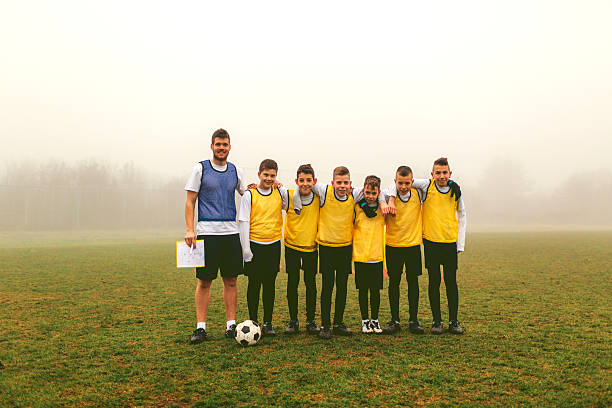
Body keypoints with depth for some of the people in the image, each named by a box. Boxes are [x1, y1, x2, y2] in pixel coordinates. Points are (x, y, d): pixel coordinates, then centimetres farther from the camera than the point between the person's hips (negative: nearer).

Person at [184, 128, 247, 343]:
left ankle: (231, 325, 15)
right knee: (204, 281, 1)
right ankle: (201, 327, 11)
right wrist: (189, 229, -8)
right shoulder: (200, 169, 2)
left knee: (231, 280, 6)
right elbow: (190, 202, 1)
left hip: (232, 232, 3)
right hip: (207, 232, -3)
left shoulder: (235, 171, 12)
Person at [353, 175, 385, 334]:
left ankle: (375, 320, 19)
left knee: (376, 289, 4)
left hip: (377, 255, 1)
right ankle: (365, 320, 19)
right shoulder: (356, 207, -1)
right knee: (363, 289, 6)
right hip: (360, 255, -1)